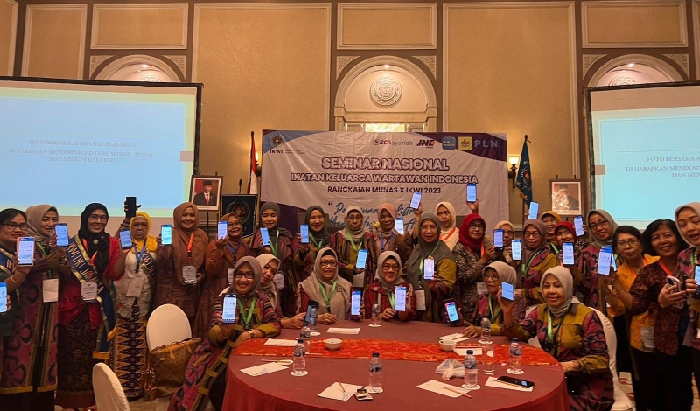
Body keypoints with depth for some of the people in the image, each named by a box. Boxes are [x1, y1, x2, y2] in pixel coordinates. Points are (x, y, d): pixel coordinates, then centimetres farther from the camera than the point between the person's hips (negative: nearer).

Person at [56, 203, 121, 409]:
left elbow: (115, 274, -7)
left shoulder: (112, 243, 5)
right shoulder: (72, 244, 3)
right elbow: (63, 273, 2)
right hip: (73, 304, 0)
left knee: (94, 352, 4)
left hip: (99, 307, 1)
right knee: (72, 352, 1)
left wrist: (123, 250, -16)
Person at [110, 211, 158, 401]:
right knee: (124, 344, 0)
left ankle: (139, 384, 18)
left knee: (142, 344, 7)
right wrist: (123, 254, -24)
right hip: (126, 301, -2)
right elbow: (115, 272, -10)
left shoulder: (154, 245, 5)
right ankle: (121, 384, 12)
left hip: (146, 302, 2)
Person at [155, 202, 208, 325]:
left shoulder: (202, 237, 5)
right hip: (170, 290, -3)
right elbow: (162, 263, -12)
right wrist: (164, 247, -28)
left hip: (191, 293, 3)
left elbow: (206, 263, 14)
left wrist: (201, 276, -1)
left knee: (188, 324, 9)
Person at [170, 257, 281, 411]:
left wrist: (250, 334, -17)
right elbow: (212, 336, -11)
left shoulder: (261, 299, 4)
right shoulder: (224, 297, -4)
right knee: (217, 384, -24)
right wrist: (223, 331, -33)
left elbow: (275, 324, -4)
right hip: (224, 353, -2)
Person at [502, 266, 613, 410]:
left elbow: (601, 360, -12)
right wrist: (508, 312, -21)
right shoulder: (541, 311, 5)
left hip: (587, 386, -4)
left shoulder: (586, 316, -10)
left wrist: (572, 365, -27)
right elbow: (517, 334, -4)